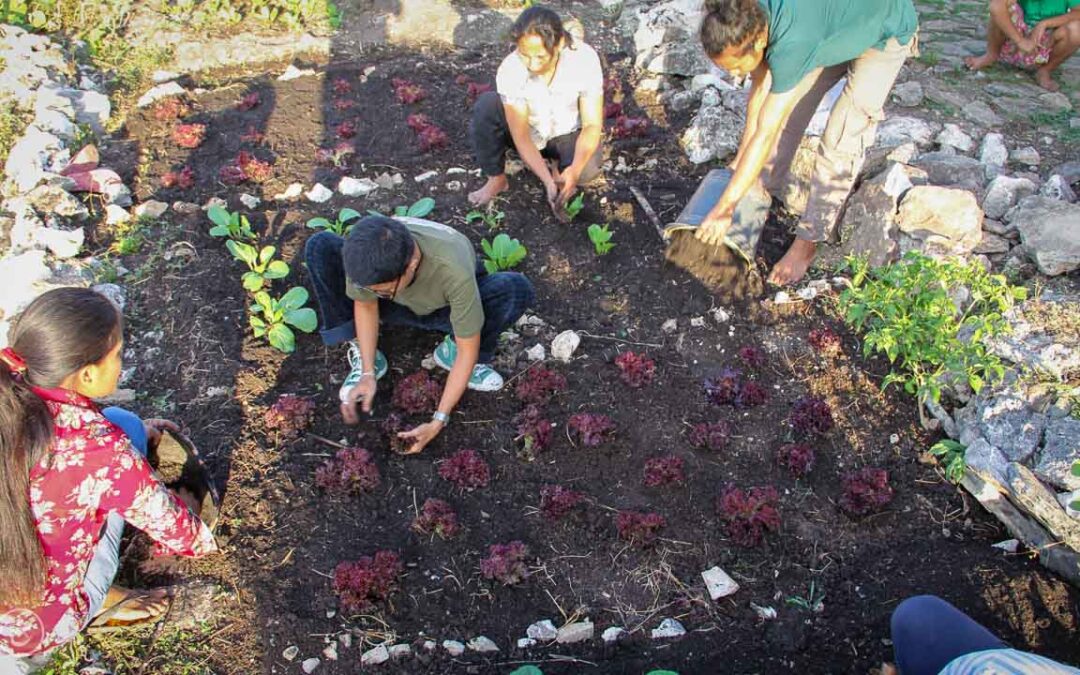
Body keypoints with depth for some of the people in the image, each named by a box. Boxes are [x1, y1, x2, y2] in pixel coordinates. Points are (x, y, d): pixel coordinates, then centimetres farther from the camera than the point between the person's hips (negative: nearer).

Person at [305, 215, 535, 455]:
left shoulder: (454, 271, -42)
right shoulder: (366, 253, -34)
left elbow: (468, 352, -30)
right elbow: (365, 305, -12)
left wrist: (438, 421, -30)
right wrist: (368, 374, -21)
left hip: (444, 311, -2)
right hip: (400, 308, 2)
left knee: (517, 289, -34)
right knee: (320, 247, -22)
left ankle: (451, 349, -6)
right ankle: (362, 353, -7)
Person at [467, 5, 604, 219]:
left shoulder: (585, 59, -30)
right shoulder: (509, 70, -29)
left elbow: (593, 125, -26)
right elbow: (520, 135, -27)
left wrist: (574, 170, -44)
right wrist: (548, 181, -41)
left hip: (567, 134, 0)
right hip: (529, 132, 1)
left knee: (588, 167, -34)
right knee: (486, 106, -29)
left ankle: (559, 166, 3)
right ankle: (496, 179, -7)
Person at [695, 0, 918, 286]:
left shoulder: (791, 44, -44)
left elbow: (764, 133, -40)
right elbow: (761, 88, -9)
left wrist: (725, 206, -36)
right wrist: (742, 158, -4)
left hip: (887, 34, -7)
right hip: (841, 25, 7)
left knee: (841, 139, -12)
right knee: (785, 107, 7)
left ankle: (808, 242, -2)